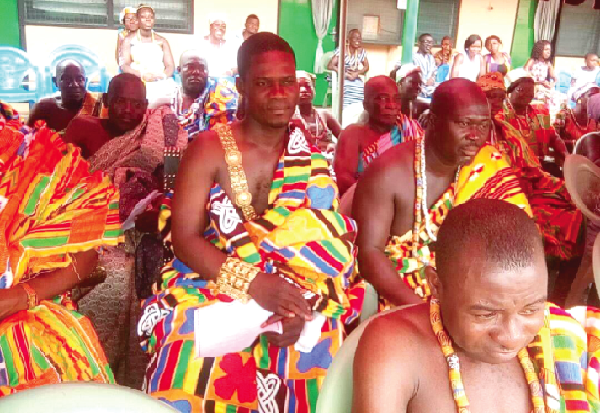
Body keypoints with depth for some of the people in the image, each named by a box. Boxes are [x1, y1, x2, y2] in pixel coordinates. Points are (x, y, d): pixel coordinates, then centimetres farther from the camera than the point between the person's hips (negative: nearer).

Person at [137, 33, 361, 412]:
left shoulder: (312, 159, 6)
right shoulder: (209, 149, -2)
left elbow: (331, 245, 1)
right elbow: (185, 238, -8)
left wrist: (303, 300, -17)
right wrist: (253, 283, -20)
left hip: (297, 296, 2)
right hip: (212, 287, -2)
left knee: (317, 354, -19)